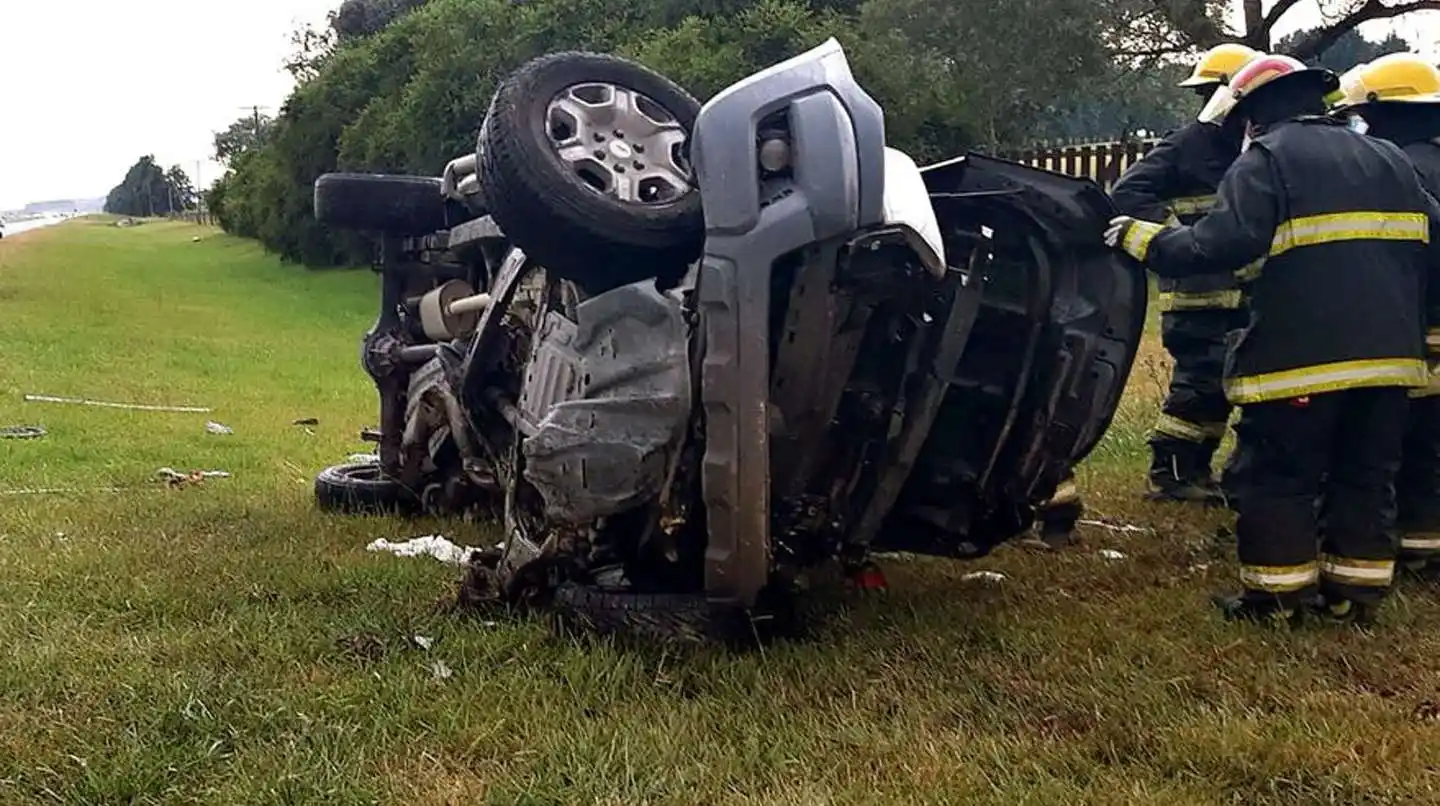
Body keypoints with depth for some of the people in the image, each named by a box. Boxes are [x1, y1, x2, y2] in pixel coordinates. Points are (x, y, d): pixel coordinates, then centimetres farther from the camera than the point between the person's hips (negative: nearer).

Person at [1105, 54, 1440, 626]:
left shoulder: (1267, 159, -4)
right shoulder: (1388, 158, 19)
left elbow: (1222, 244, -17)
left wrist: (1141, 238, -5)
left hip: (1302, 354, -7)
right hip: (1390, 352, 7)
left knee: (1279, 478, 4)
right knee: (1365, 477, 15)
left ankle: (1277, 595, 9)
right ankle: (1356, 593, 20)